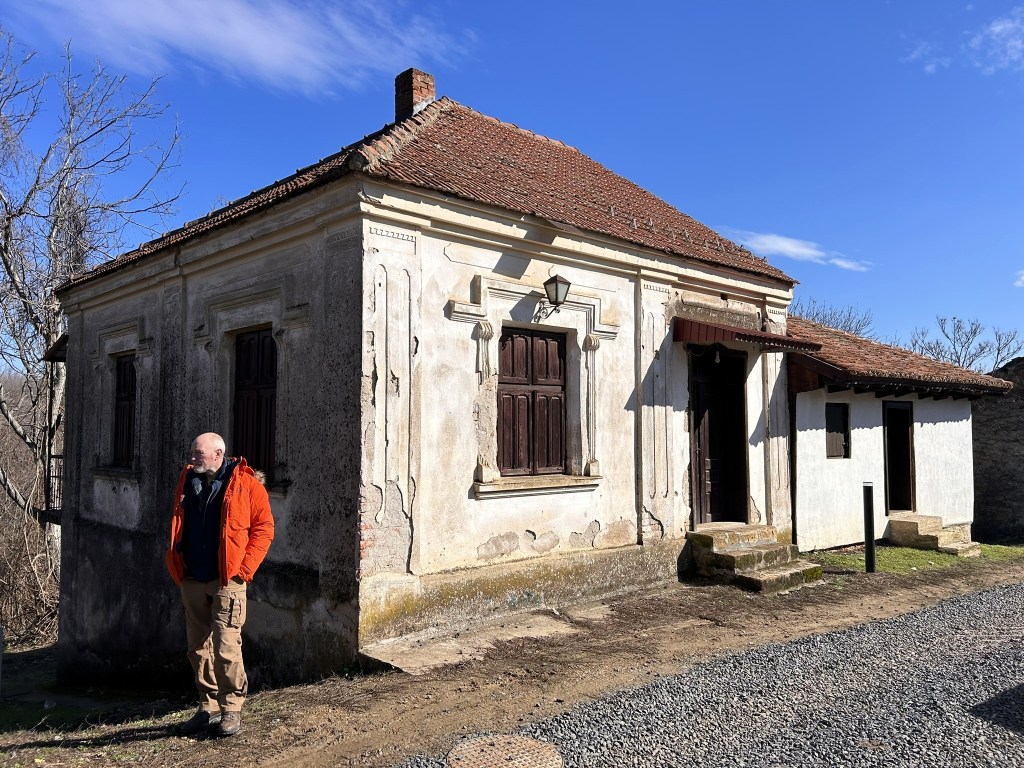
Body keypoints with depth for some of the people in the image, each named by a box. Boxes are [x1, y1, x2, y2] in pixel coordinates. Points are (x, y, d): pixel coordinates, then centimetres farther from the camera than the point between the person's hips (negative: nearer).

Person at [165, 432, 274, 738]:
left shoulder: (245, 484, -7)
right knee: (198, 647, 12)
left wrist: (244, 569, -11)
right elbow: (177, 526, 21)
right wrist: (177, 566, 12)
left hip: (226, 580, -6)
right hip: (192, 580, 6)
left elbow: (264, 528, -7)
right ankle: (209, 707, 25)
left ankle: (232, 709, 9)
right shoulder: (187, 481, 10)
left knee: (226, 646, -6)